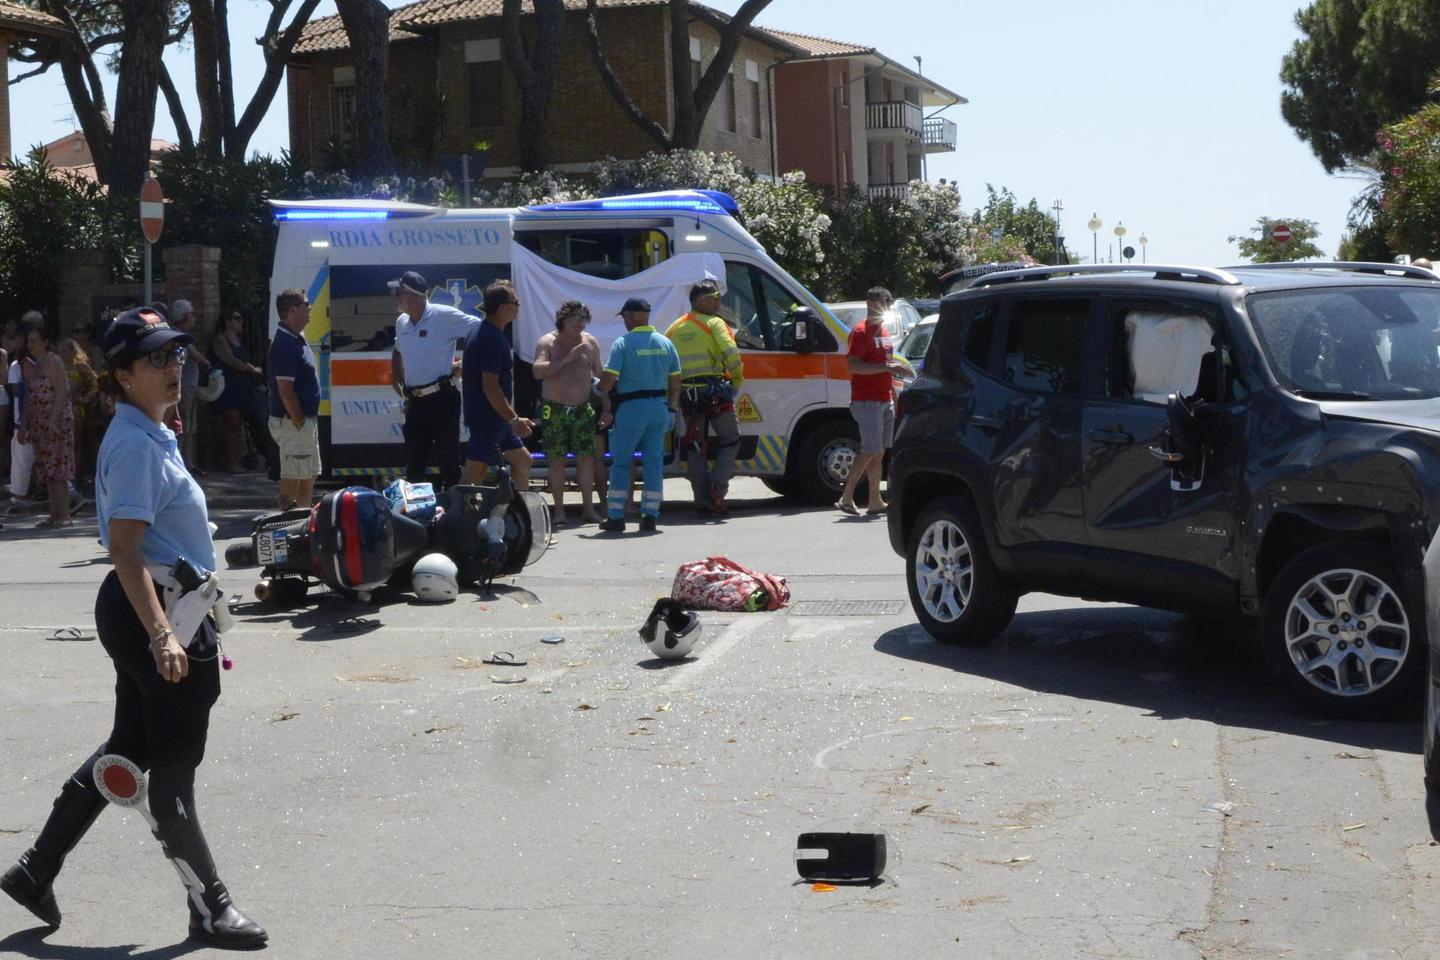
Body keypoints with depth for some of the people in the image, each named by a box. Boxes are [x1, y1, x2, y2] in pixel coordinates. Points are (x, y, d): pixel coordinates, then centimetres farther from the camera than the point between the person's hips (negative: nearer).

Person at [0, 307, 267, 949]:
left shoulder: (153, 434, 14)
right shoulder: (135, 445, -18)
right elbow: (125, 549, -24)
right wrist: (161, 634, -30)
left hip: (154, 612, 11)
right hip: (149, 612, -11)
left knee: (129, 750, 18)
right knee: (173, 767, 0)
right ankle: (210, 910, 10)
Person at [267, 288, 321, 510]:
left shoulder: (297, 339, 12)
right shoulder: (285, 345, -19)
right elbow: (285, 390, -22)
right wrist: (300, 423, -20)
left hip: (305, 419, 10)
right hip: (292, 422, -10)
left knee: (309, 474, 16)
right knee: (293, 476, -5)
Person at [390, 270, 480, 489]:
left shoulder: (444, 316, -13)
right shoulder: (401, 322, 10)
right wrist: (397, 380, 17)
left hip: (442, 399, -7)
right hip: (414, 401, 7)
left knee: (448, 460, -2)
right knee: (414, 463, 11)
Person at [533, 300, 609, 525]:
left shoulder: (590, 342, 7)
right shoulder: (548, 342, -4)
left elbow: (600, 375, 13)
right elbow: (538, 371, -20)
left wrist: (606, 408, 7)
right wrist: (567, 358, -25)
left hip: (583, 409, 3)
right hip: (554, 409, -3)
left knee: (586, 457, -1)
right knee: (557, 460, -1)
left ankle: (588, 509, 6)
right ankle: (559, 510, 5)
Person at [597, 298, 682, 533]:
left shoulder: (623, 343, -10)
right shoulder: (665, 343, 6)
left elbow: (608, 380, -14)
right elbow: (675, 382, 9)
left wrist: (597, 387, 7)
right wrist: (672, 409, 17)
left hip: (631, 407, -4)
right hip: (659, 407, 4)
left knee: (620, 462, 4)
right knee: (654, 461, 9)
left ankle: (616, 516, 2)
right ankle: (650, 515, 7)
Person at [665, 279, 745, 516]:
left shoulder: (675, 328, 14)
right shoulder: (714, 323, -4)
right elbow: (732, 355, -17)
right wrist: (737, 381, -2)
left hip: (687, 394, 5)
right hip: (714, 390, -5)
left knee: (695, 447, 12)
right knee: (730, 441, 8)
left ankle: (701, 497, 9)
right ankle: (717, 487, -7)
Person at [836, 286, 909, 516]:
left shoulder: (883, 332, 18)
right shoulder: (861, 332, -10)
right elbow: (853, 365, -22)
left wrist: (894, 393, 22)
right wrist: (887, 367, -26)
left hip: (885, 400, 9)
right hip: (867, 400, -9)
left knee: (879, 452, 9)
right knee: (871, 451, -12)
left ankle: (875, 502, 12)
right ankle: (846, 498, -6)